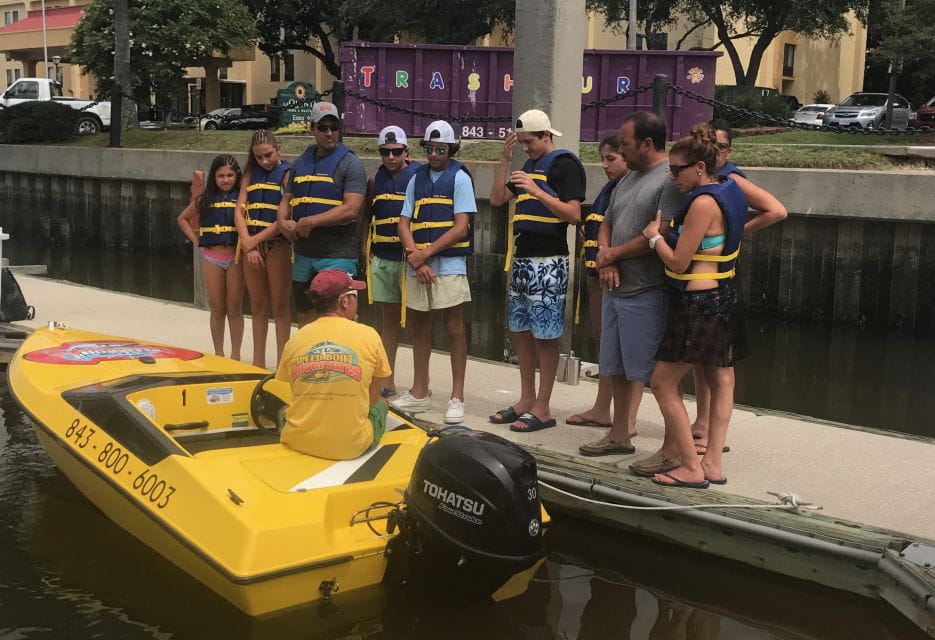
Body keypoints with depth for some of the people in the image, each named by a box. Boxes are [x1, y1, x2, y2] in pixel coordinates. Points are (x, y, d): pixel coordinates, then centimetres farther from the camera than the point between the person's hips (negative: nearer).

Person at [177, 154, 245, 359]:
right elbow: (183, 219, 18)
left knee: (234, 309, 4)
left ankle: (235, 355, 12)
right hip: (211, 257, 2)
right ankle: (218, 355, 17)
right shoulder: (205, 199, 6)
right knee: (217, 309, 8)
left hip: (235, 257, -2)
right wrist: (195, 239, 8)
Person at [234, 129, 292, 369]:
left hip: (278, 244, -5)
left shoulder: (287, 173, -3)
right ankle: (258, 362, 18)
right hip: (251, 245, 5)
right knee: (257, 305, 10)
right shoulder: (251, 174, 12)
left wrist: (256, 239, -11)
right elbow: (239, 211, 6)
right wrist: (248, 245, -7)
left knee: (279, 305, -1)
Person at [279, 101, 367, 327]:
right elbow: (286, 200, 19)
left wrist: (310, 222, -17)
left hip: (337, 255, -6)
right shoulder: (301, 163, 15)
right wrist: (283, 222, -4)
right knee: (305, 317, 16)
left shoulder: (350, 163, -5)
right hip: (303, 253, 6)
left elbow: (351, 209, -15)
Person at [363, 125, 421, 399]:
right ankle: (386, 381, 19)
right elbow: (367, 217, 18)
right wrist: (365, 248, 8)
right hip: (381, 257, 5)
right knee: (389, 317, 12)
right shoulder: (376, 181, 11)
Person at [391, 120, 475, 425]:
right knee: (419, 326, 11)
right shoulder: (417, 179, 12)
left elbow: (460, 228, -9)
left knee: (454, 327, -3)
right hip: (417, 264, 5)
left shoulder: (460, 178, -1)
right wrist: (415, 257, -7)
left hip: (449, 265, -5)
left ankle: (457, 397, 3)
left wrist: (425, 253, -12)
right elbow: (404, 224, 8)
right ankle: (419, 393, 22)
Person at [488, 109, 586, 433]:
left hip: (548, 262, -9)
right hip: (521, 258, 9)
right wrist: (505, 160, 6)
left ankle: (542, 408, 2)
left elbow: (574, 214, -15)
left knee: (545, 336, -4)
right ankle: (526, 400, 22)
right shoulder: (528, 166, 18)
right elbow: (496, 199, 14)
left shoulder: (565, 164, -6)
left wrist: (536, 191, -22)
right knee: (520, 331, 12)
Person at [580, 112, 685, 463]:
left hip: (647, 293, -9)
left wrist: (612, 254, -8)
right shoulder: (628, 180, 17)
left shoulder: (671, 180, -13)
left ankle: (673, 447, 3)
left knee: (657, 372, -5)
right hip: (615, 289, 9)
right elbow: (606, 225, 21)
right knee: (620, 368, 18)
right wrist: (605, 260, 0)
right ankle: (620, 434, 31)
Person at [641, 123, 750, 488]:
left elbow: (678, 262, -19)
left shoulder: (703, 203, -19)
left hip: (700, 303, -11)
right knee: (720, 380, 13)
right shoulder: (728, 192, 10)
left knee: (664, 382, -1)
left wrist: (655, 236, -2)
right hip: (724, 297, 11)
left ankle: (691, 468, 2)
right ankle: (713, 464, 22)